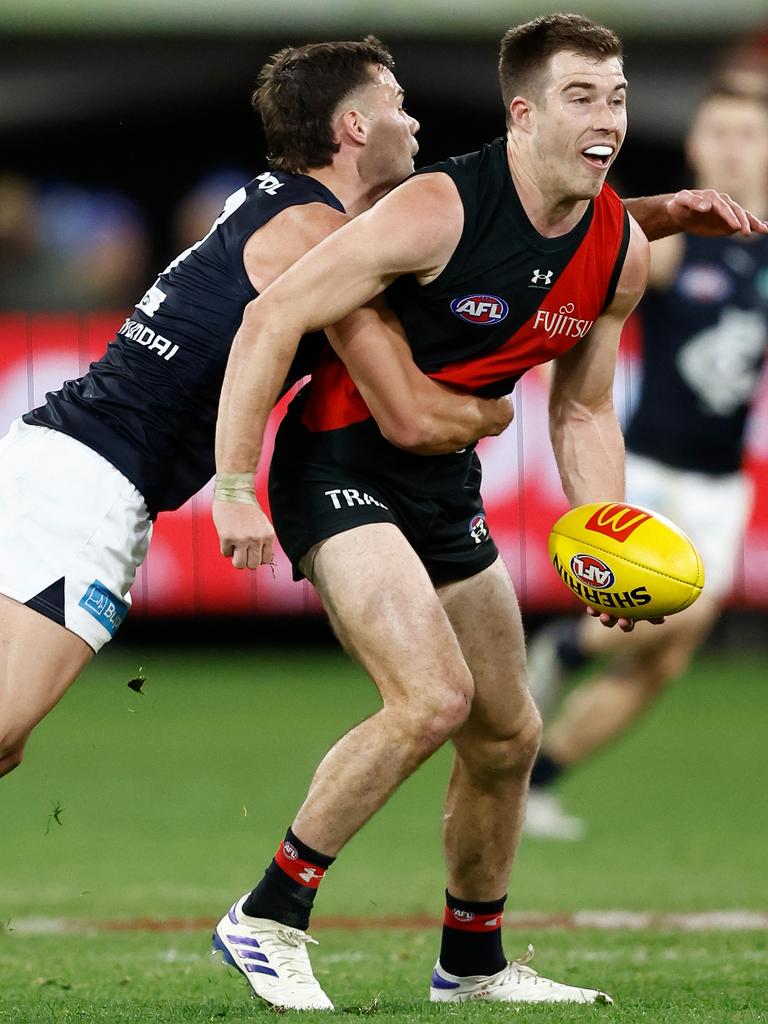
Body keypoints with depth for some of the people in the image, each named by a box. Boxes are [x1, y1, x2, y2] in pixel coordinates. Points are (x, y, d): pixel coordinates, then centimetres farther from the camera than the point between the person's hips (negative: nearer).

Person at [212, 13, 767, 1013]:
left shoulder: (621, 253, -1)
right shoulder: (440, 212, -24)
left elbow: (582, 411, 13)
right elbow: (271, 319, -22)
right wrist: (234, 489, -24)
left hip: (445, 480, 8)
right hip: (340, 467, -8)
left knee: (506, 736, 14)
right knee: (434, 695, -25)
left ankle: (473, 963, 35)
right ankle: (267, 920, -13)